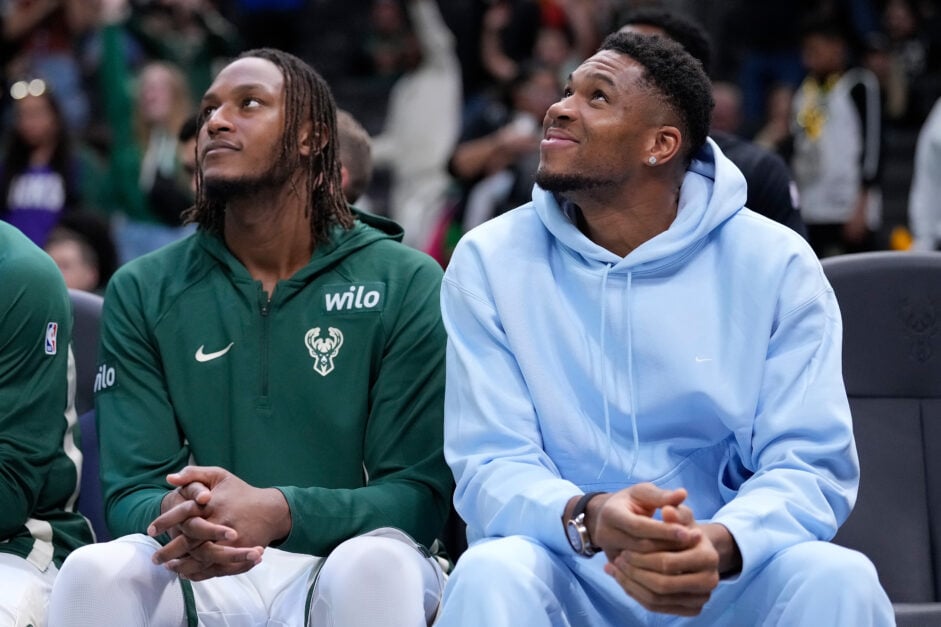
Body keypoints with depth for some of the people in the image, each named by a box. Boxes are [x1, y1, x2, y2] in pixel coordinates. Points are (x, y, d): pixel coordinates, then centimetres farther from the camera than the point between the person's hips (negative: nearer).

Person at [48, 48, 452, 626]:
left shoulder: (406, 284, 1)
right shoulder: (141, 292, 9)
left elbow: (420, 493, -5)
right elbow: (132, 492, 3)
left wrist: (278, 512, -25)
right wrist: (174, 516, -24)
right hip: (200, 573, 2)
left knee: (375, 564, -37)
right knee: (96, 571, -31)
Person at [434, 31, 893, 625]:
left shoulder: (776, 264, -3)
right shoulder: (489, 262, -2)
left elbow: (811, 465, -7)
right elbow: (491, 466, -8)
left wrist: (717, 546, -30)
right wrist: (588, 519, -31)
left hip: (726, 573, 1)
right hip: (568, 571, -1)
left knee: (838, 578, -28)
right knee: (491, 574, -33)